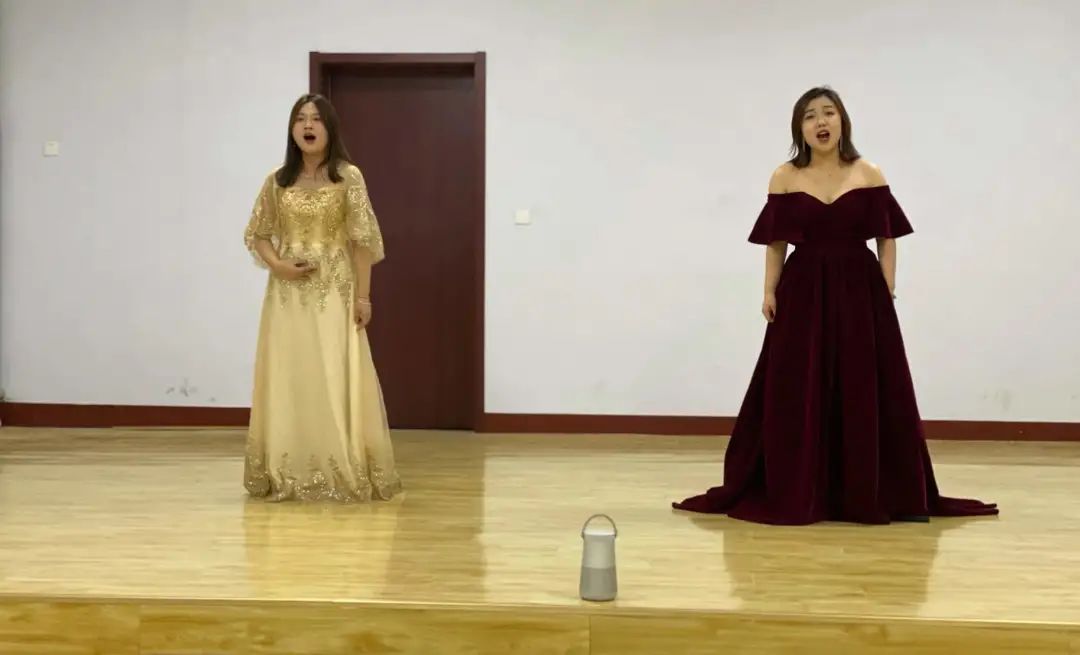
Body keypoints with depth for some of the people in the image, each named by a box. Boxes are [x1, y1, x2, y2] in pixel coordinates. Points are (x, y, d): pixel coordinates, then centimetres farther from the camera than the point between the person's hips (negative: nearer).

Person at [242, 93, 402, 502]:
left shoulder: (348, 176, -2)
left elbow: (362, 239, -5)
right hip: (288, 295, 3)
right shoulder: (277, 181, 7)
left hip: (334, 293, -3)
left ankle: (344, 474, 4)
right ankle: (289, 474, 13)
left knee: (335, 380, -4)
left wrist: (363, 294, -8)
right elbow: (256, 234, 12)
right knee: (288, 380, 5)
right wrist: (277, 265, -7)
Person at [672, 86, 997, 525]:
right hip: (803, 293, 0)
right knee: (797, 397, 2)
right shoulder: (784, 179, 2)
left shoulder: (869, 176, 3)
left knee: (866, 394, 3)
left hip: (860, 291, 0)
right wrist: (770, 292, -7)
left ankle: (876, 495, 12)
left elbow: (887, 239, 4)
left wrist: (888, 291, -3)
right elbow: (776, 243, 3)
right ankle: (793, 496, 10)